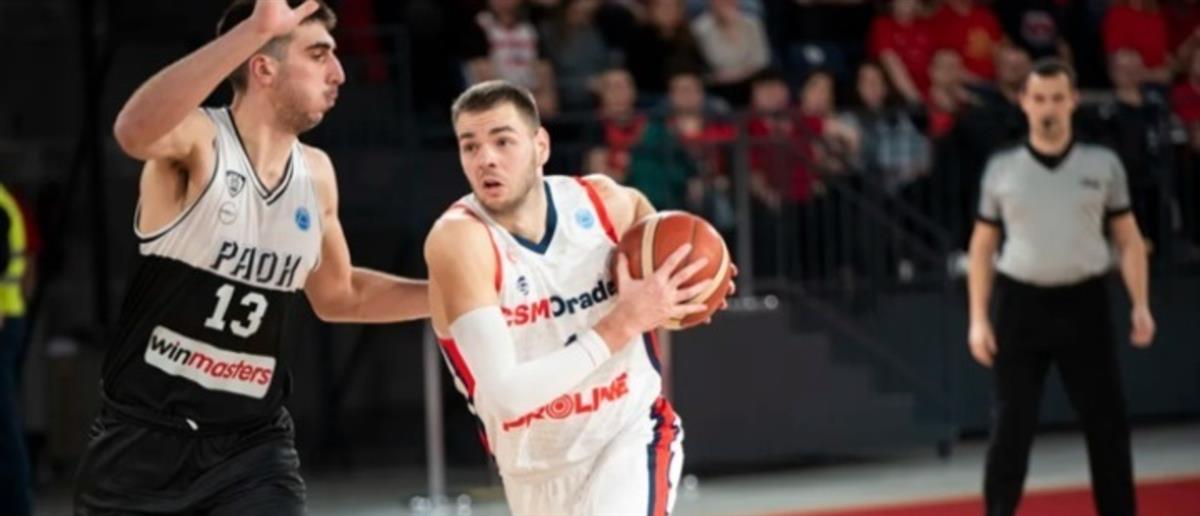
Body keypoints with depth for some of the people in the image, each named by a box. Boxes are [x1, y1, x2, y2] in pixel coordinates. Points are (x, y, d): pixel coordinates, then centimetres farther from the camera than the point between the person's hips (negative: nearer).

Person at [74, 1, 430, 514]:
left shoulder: (316, 173, 5)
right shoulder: (196, 141, -14)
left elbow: (339, 295, 23)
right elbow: (135, 131, -41)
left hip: (252, 447, 4)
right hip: (144, 439, -4)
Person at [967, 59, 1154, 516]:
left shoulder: (1103, 164, 3)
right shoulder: (1001, 168, 3)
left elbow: (1129, 240, 7)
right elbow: (982, 246, 8)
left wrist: (1141, 306, -3)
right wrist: (978, 319, 1)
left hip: (1084, 303, 1)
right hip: (1021, 304, 0)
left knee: (1107, 424, 4)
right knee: (1011, 428, 1)